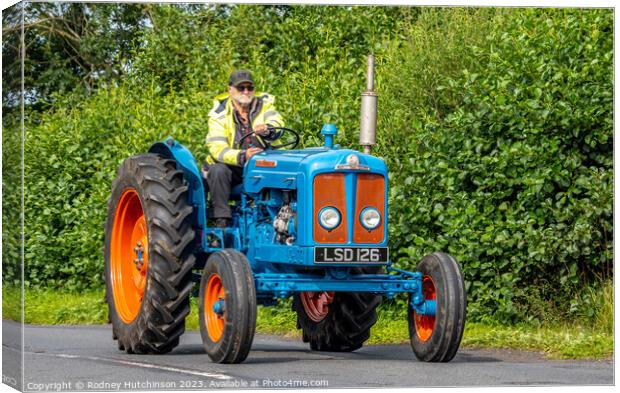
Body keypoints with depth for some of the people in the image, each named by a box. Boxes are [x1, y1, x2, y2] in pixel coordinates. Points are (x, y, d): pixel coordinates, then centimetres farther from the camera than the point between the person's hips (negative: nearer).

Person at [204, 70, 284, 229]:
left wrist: (267, 130, -46)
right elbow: (217, 149, -18)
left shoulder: (264, 104, 2)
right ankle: (221, 221, -28)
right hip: (231, 167, -1)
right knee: (217, 171, -32)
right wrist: (243, 156, -38)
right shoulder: (219, 114, -5)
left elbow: (277, 123, -19)